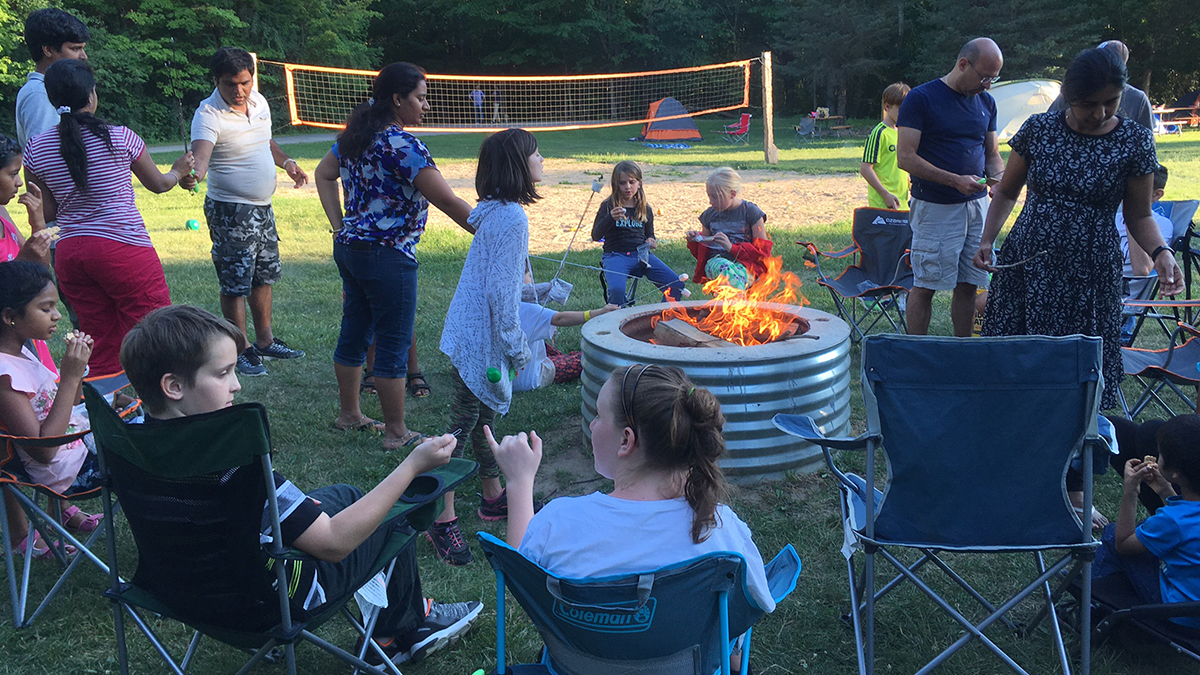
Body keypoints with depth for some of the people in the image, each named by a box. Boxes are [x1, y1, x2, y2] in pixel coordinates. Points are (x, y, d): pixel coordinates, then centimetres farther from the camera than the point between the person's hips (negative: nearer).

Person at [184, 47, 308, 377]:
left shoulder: (259, 102, 4)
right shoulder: (208, 114, -19)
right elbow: (200, 153, -36)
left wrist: (287, 162, 11)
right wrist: (193, 173, -57)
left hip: (263, 207, 8)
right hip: (230, 212, -8)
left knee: (265, 275, 17)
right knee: (235, 283, -3)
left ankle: (265, 340, 31)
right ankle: (241, 350, 10)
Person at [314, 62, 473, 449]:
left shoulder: (356, 134, 9)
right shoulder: (402, 145, -19)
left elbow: (324, 174, 20)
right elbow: (448, 202, -22)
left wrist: (339, 226, 14)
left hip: (349, 247, 9)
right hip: (387, 256, -9)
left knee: (354, 332, 18)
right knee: (393, 345, 0)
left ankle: (349, 414, 32)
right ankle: (396, 433, 10)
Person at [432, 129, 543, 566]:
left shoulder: (494, 212, 9)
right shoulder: (511, 217, -21)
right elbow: (501, 291, -23)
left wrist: (516, 338, 23)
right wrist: (517, 346, -15)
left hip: (471, 329, 10)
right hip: (481, 337, -10)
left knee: (484, 414, 19)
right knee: (463, 422, -4)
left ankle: (493, 498, 34)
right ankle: (443, 521, 5)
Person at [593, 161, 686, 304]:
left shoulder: (645, 209, 15)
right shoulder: (608, 206, 3)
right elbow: (595, 236, -8)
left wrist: (651, 241, 1)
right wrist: (611, 218, -25)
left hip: (641, 254, 4)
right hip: (615, 256, -4)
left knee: (676, 285, -14)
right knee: (616, 289, -35)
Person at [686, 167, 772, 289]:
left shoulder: (751, 212, 5)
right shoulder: (709, 214, 17)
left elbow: (763, 252, 2)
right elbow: (702, 250, 28)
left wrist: (732, 247, -11)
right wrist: (693, 241, 4)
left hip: (744, 264, -2)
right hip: (715, 261, 2)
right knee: (724, 267, -37)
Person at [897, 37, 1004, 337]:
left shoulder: (986, 102, 13)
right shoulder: (921, 98, -7)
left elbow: (992, 154, 21)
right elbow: (905, 157, -13)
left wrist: (998, 177, -3)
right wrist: (955, 180, -19)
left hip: (977, 204, 6)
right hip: (935, 208, -6)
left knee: (968, 284, 8)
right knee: (925, 286, -2)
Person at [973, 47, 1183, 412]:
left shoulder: (1135, 141, 0)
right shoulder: (1038, 128, 2)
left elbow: (1138, 215, 6)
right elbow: (1007, 192, 11)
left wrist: (1160, 252, -12)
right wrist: (987, 240, -3)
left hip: (1091, 273, -1)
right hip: (1025, 266, 1)